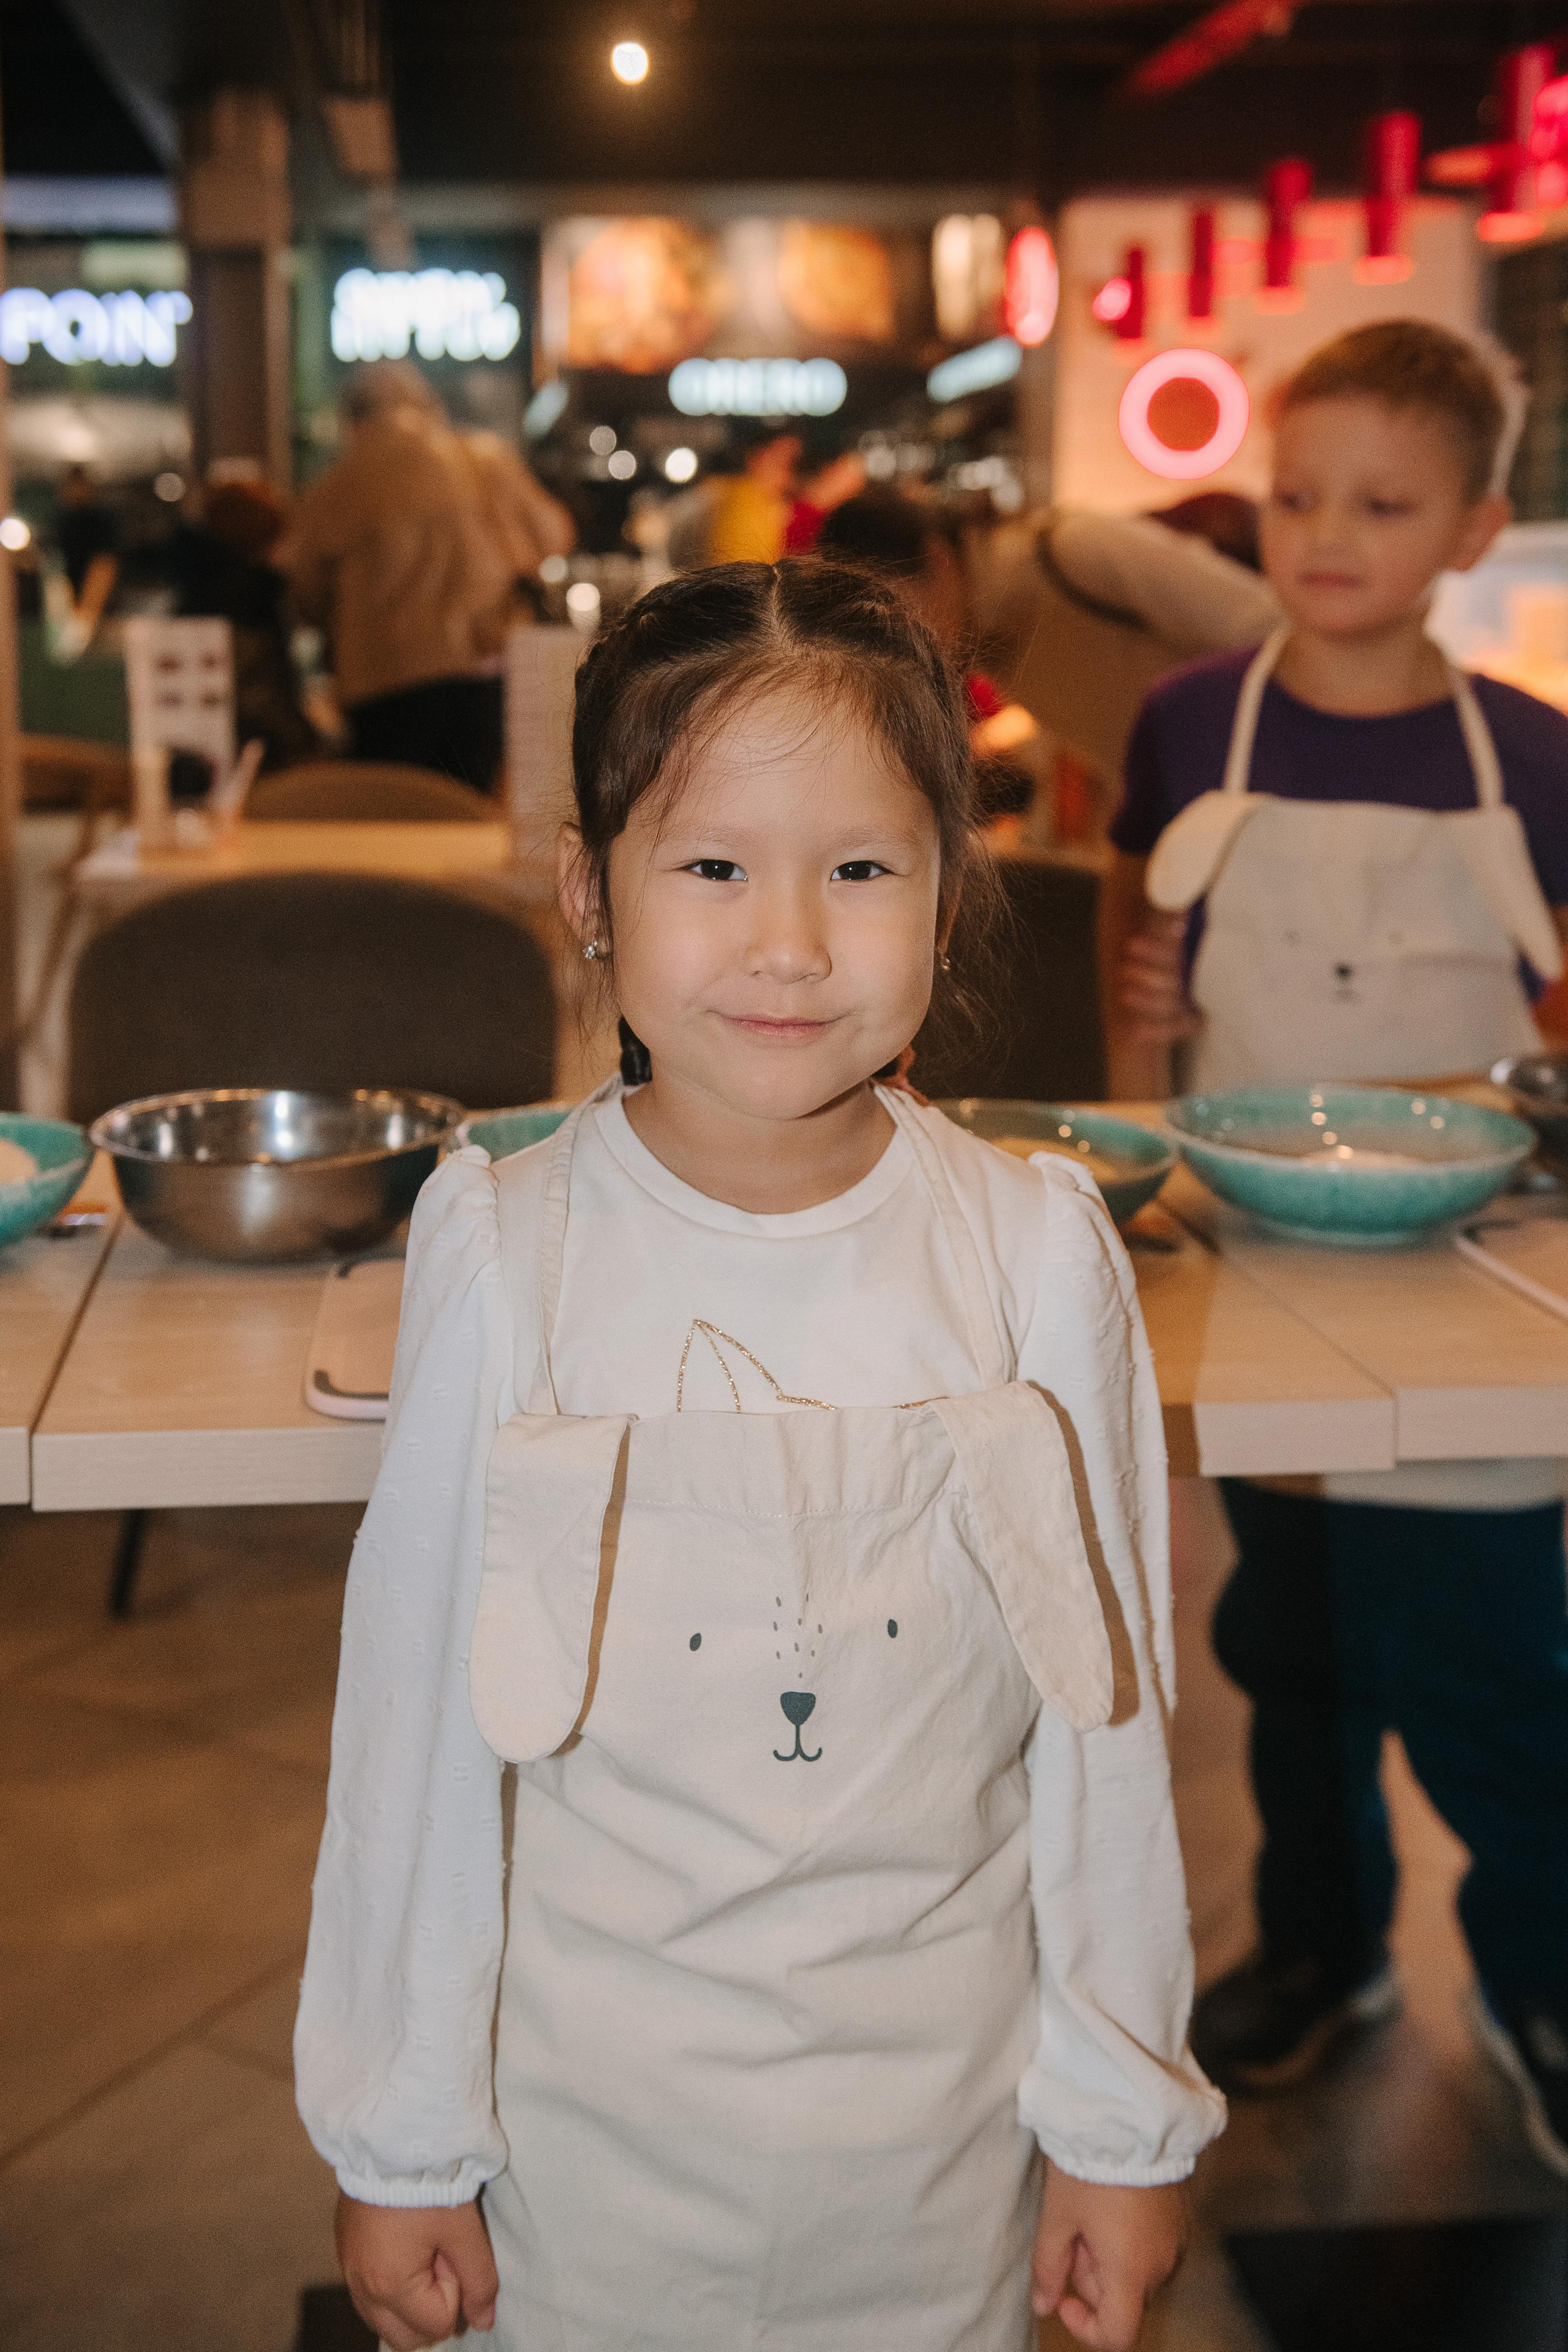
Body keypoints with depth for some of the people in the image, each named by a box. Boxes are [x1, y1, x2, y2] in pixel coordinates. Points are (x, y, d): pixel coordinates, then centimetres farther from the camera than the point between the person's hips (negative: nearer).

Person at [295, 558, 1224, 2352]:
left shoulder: (1039, 1256, -12)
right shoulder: (504, 1257, -14)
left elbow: (1102, 1714, -4)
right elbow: (415, 1715, -6)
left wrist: (1123, 2117, 3)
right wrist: (398, 2135, 1)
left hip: (942, 2112, 1)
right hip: (592, 2109, 0)